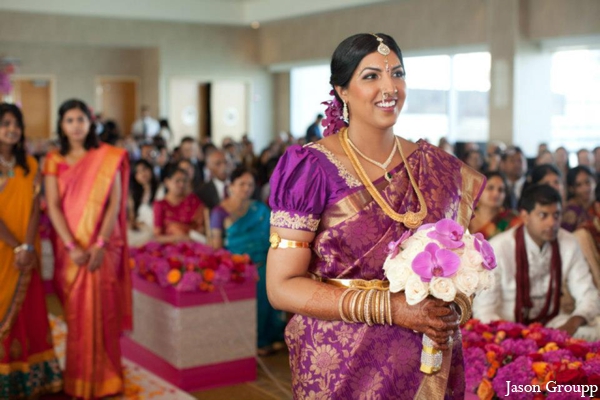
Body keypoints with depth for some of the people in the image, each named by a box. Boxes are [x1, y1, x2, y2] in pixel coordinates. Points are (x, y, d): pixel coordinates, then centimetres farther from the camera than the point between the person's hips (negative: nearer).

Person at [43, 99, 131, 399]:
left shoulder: (109, 158, 3)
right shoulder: (55, 161, 6)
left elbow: (115, 203, -3)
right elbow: (53, 206, -2)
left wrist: (100, 244, -15)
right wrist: (72, 247, -14)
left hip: (103, 247, -1)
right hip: (70, 248, 1)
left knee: (102, 311, 0)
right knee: (75, 313, 4)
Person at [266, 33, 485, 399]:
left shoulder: (437, 167, 0)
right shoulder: (312, 168, -13)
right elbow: (282, 286, -16)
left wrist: (450, 310, -9)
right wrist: (391, 307, -22)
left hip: (428, 364, 4)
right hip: (342, 367, -4)